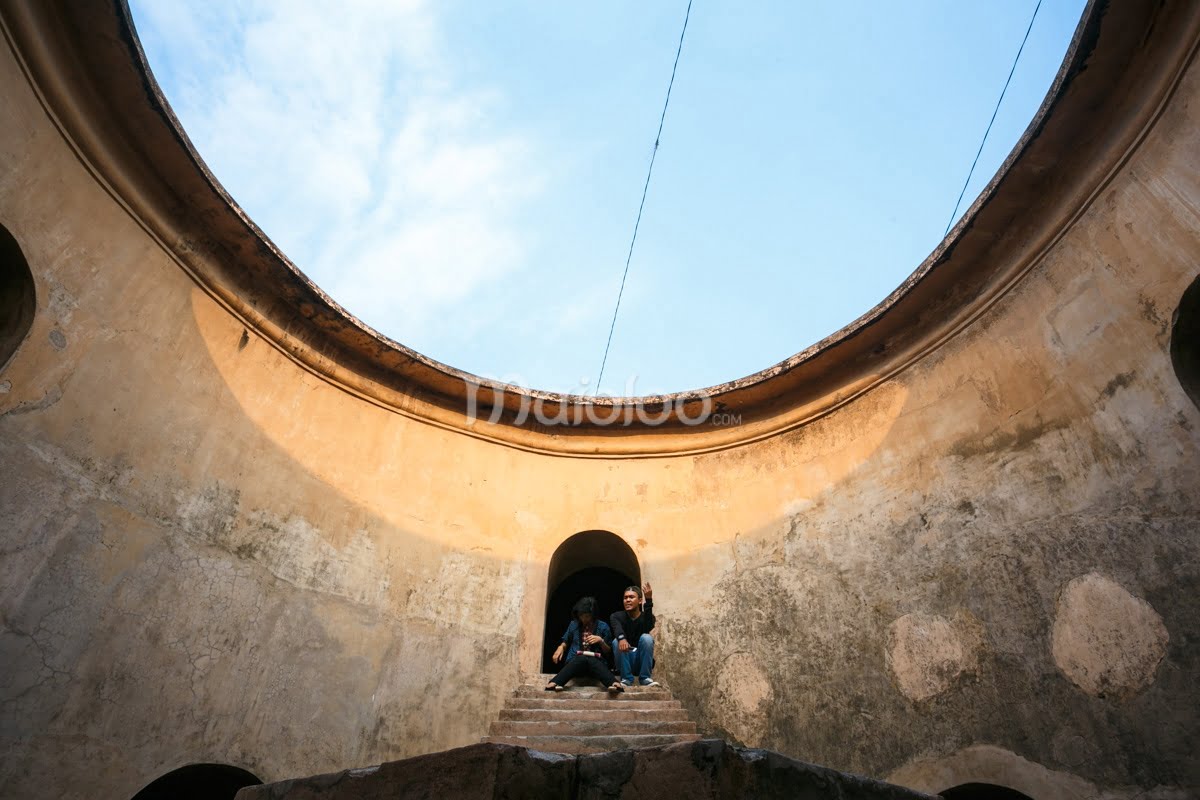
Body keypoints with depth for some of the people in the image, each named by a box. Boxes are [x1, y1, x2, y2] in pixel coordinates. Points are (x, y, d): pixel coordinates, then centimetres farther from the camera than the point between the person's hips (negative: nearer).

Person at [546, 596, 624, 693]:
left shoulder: (603, 627, 7)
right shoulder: (574, 624, 11)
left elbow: (608, 652, 10)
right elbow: (566, 642, 25)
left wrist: (601, 641, -9)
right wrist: (561, 647, 2)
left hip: (596, 661, 0)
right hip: (575, 661, 0)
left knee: (590, 661, -38)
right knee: (582, 659, -37)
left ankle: (614, 684, -65)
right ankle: (555, 683, -61)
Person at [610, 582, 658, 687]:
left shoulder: (646, 617, -1)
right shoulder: (616, 616, -1)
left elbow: (648, 628, -27)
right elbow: (617, 629, -25)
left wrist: (648, 600, -32)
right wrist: (621, 638, -50)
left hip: (641, 660, 0)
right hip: (624, 661, 0)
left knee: (646, 638, -26)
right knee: (617, 641, -28)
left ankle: (645, 678, -18)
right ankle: (626, 679, -18)